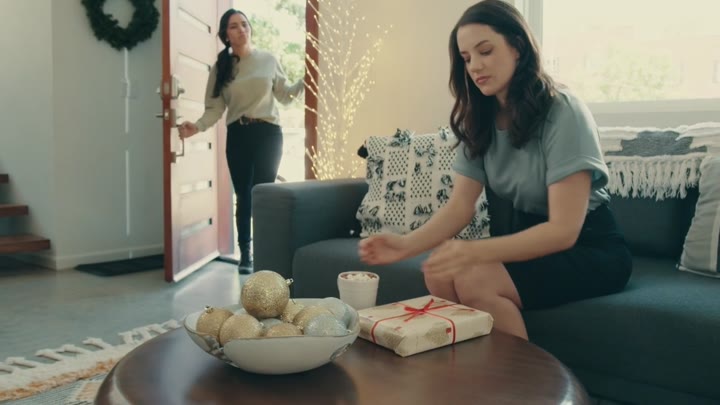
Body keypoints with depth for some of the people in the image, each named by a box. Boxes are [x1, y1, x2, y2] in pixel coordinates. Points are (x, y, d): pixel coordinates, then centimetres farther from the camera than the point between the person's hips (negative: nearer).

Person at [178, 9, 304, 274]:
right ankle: (245, 253, 13)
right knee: (244, 196, 2)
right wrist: (197, 126, -18)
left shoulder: (268, 60, 5)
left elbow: (285, 96, 10)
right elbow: (215, 108, -1)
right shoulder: (221, 67, 5)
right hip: (238, 136, 1)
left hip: (268, 133, -1)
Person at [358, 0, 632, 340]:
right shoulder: (478, 120, 1)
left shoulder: (563, 112, -19)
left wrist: (474, 251, -38)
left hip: (591, 247, -6)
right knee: (439, 269, -19)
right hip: (532, 239, 6)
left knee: (475, 279, -28)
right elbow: (460, 205, -7)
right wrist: (407, 243, -27)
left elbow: (564, 229, -25)